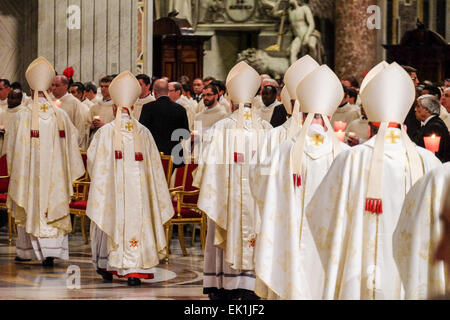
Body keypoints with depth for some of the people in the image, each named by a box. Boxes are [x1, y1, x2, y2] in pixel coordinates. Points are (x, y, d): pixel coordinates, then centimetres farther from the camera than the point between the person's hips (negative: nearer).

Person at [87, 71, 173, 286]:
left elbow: (92, 160, 0)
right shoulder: (143, 132, 1)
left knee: (110, 220, 13)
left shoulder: (105, 132, -6)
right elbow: (153, 165, 5)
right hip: (137, 187, 1)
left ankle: (106, 267, 25)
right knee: (135, 222, 1)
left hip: (111, 188, -1)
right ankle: (134, 270, -8)